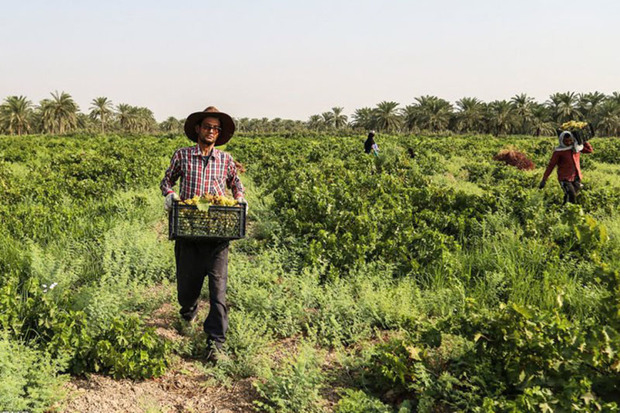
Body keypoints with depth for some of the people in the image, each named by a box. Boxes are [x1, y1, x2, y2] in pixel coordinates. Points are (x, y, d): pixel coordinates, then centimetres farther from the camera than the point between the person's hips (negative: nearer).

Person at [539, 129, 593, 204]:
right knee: (571, 196, -21)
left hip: (576, 178, 5)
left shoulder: (577, 147, 6)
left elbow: (589, 150, 18)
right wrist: (544, 180, -9)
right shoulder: (558, 151, -9)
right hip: (565, 179, -5)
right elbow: (551, 165, -6)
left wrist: (583, 141, 3)